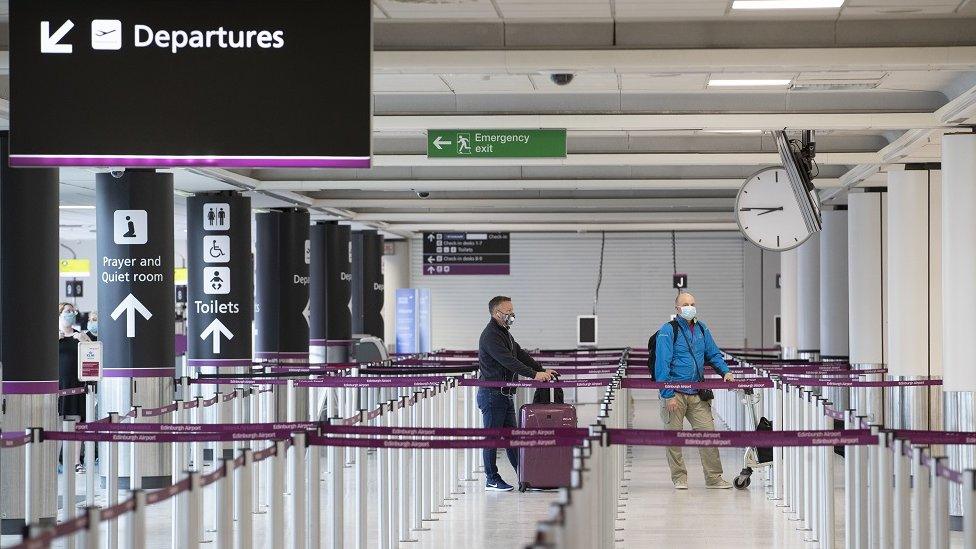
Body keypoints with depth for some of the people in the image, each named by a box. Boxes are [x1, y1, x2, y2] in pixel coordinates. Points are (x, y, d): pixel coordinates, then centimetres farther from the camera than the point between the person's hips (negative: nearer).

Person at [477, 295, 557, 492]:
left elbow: (520, 355, 16)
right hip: (492, 393, -10)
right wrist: (534, 374, -29)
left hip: (506, 394, 10)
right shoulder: (490, 335, -16)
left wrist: (542, 371, 6)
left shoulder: (505, 334, 17)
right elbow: (508, 361, -25)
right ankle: (491, 480, 4)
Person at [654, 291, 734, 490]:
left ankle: (713, 477, 4)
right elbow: (662, 365, -12)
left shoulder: (702, 329, 12)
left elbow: (713, 354, 23)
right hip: (674, 393, -5)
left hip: (697, 394, 5)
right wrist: (668, 395, -17)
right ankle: (679, 478, 13)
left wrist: (725, 371, 3)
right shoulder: (668, 331, -7)